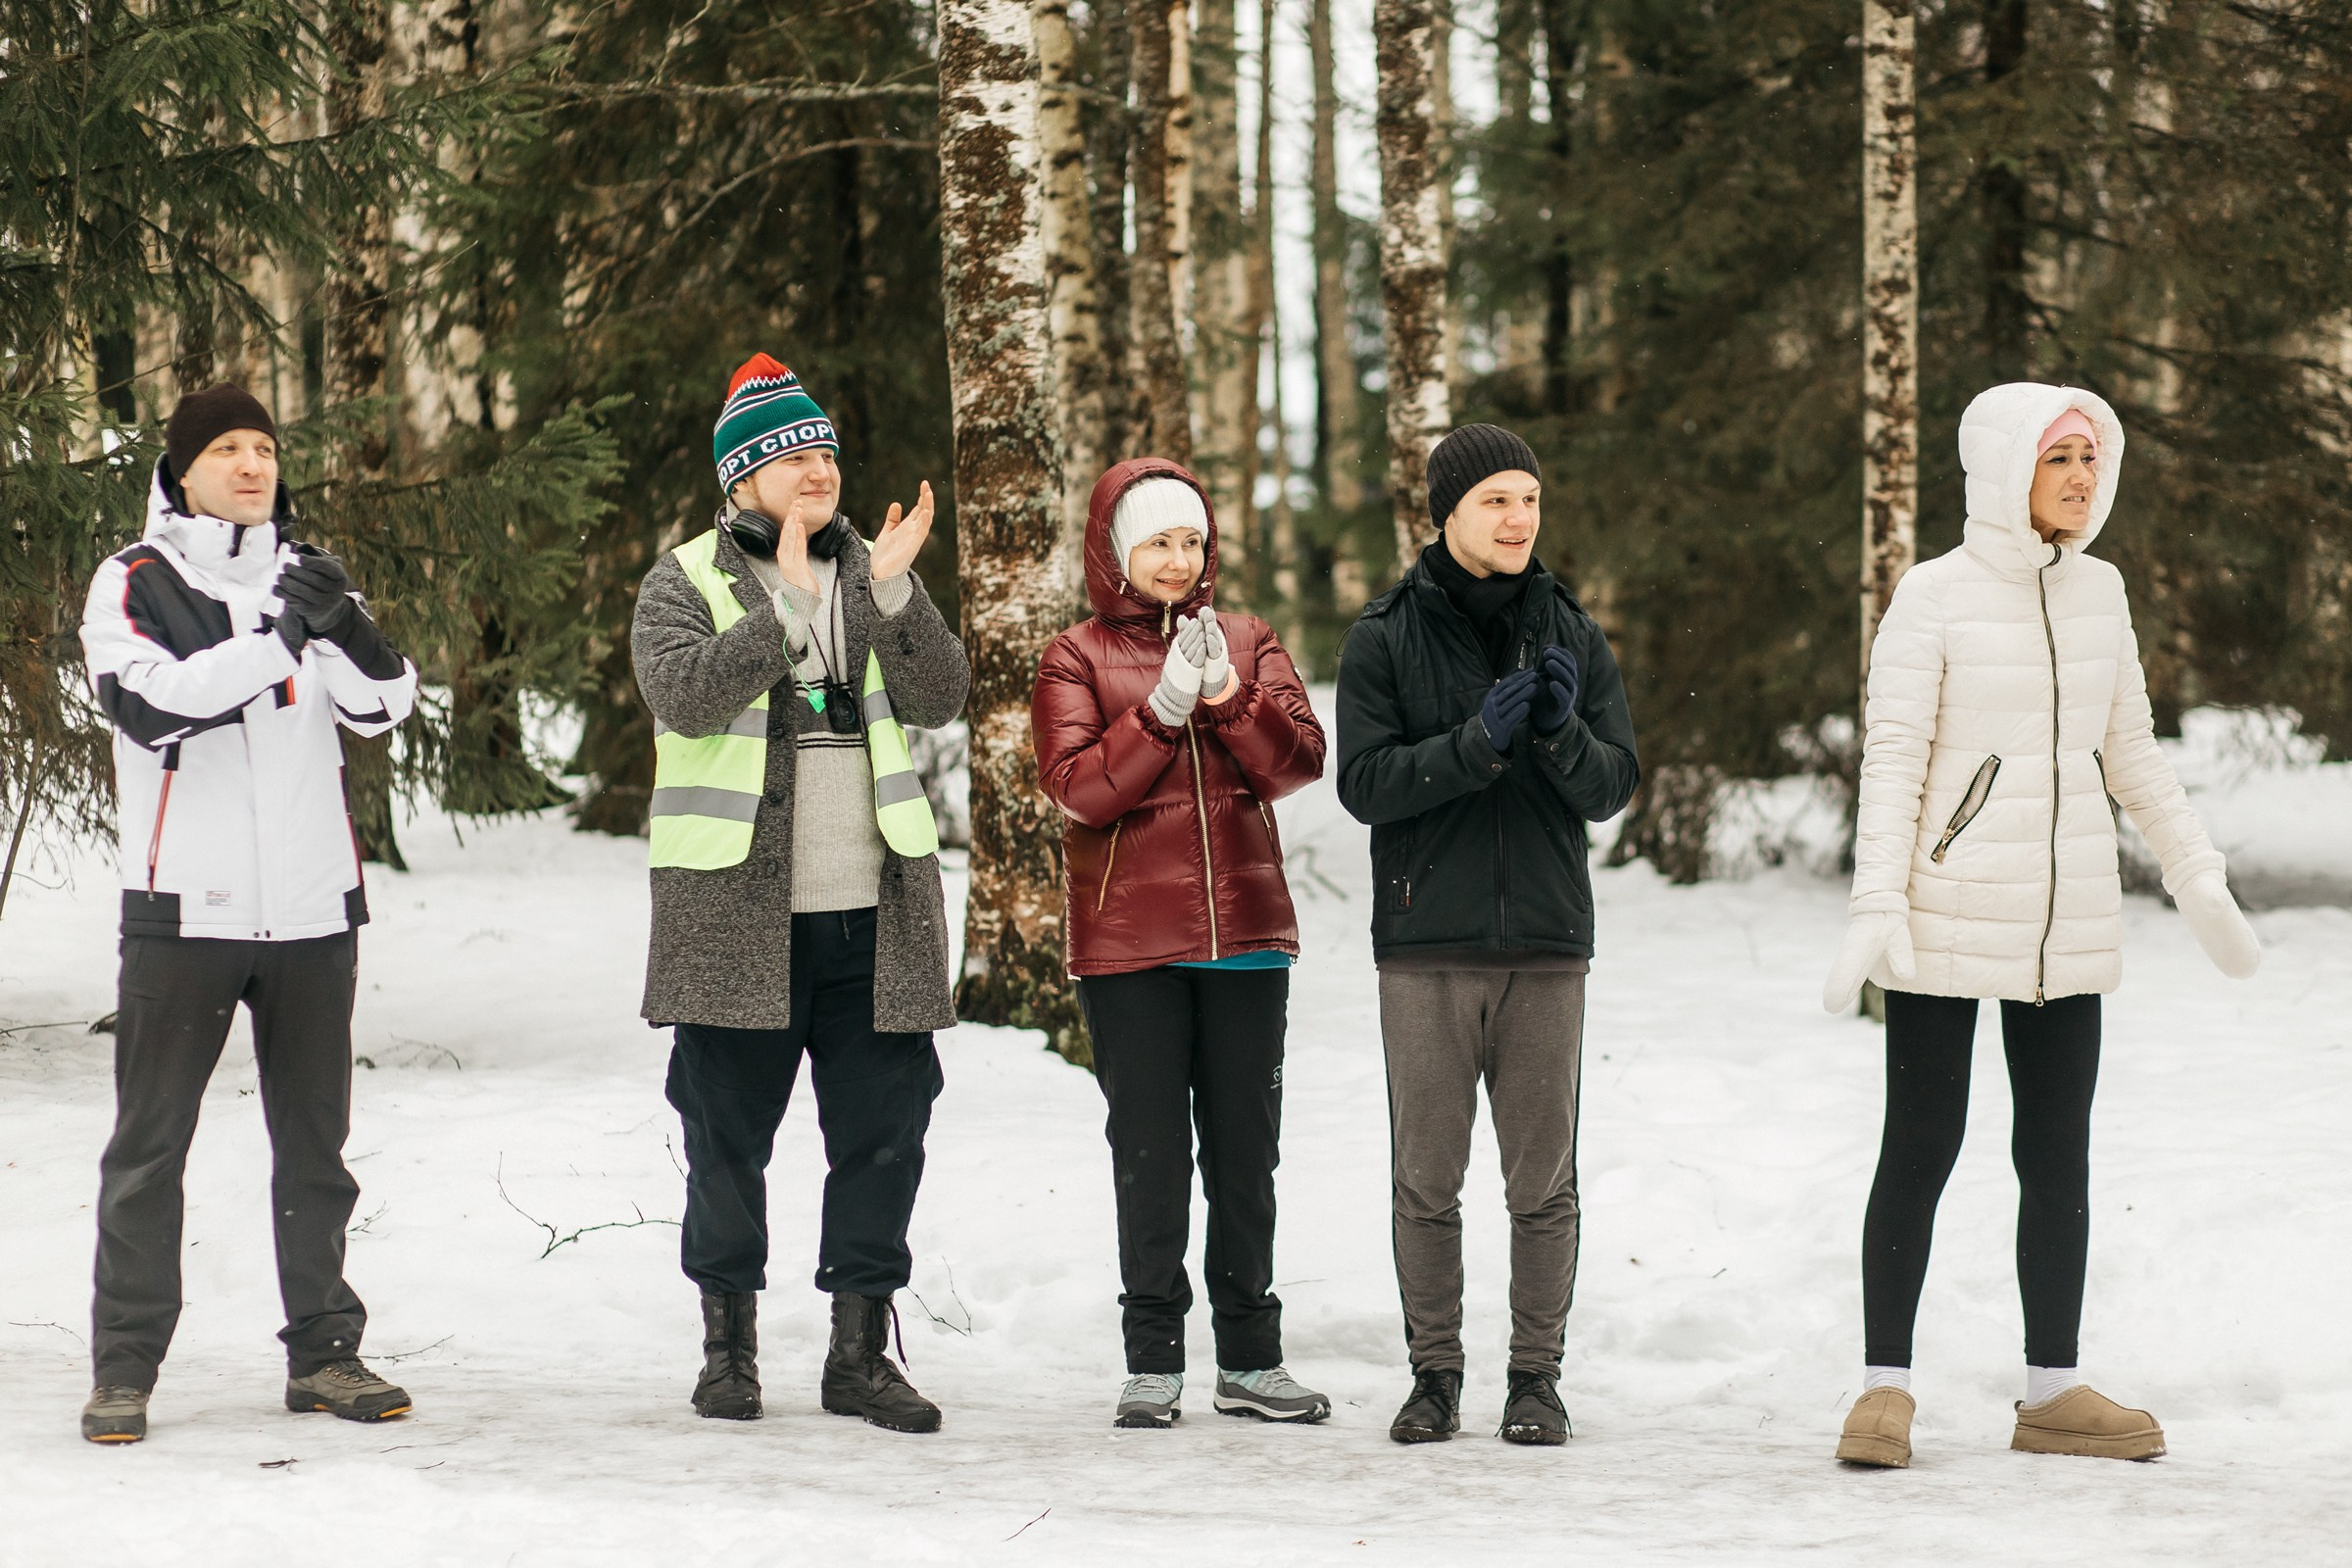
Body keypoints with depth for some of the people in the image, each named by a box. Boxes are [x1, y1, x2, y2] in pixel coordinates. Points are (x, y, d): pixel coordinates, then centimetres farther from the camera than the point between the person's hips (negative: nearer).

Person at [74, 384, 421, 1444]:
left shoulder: (309, 576, 12)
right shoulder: (134, 583, 0)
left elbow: (384, 704, 1)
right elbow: (150, 703, -17)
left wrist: (344, 628, -19)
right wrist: (278, 641, -25)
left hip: (311, 907, 4)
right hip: (184, 907, -4)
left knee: (314, 1138, 10)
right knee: (150, 1141, -1)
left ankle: (323, 1352, 17)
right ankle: (124, 1367, 4)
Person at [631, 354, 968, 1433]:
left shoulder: (873, 575, 13)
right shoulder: (687, 583, 1)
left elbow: (940, 699, -1)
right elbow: (686, 696, -18)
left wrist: (895, 591, -14)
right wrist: (790, 604, -22)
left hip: (874, 912, 3)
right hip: (735, 913, -3)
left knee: (883, 1131, 4)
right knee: (727, 1136, 4)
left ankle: (861, 1352, 12)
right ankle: (729, 1346, 16)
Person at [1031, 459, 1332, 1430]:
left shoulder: (1248, 645, 10)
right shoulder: (1078, 659, 2)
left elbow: (1299, 761, -2)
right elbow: (1080, 787, -11)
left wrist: (1226, 694, -17)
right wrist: (1165, 708, -20)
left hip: (1246, 936, 3)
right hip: (1129, 947, -3)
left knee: (1245, 1148, 6)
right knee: (1150, 1154, -1)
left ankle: (1251, 1359, 13)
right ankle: (1153, 1365, 4)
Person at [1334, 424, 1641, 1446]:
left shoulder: (1571, 636, 8)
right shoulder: (1385, 640, 1)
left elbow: (1614, 788, 4)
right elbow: (1365, 782, -8)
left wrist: (1562, 733, -16)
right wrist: (1479, 741, -20)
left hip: (1546, 942, 2)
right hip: (1426, 943, -1)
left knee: (1543, 1180, 3)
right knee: (1427, 1178, 2)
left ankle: (1537, 1375, 11)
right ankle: (1434, 1373, 12)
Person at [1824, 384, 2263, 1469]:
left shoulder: (2097, 591, 9)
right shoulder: (1936, 597, -8)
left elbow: (2130, 750, 17)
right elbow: (1892, 757, -11)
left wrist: (2198, 880, 15)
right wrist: (1878, 908, -19)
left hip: (2068, 925, 5)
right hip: (1947, 921, -5)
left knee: (2058, 1157, 8)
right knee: (1920, 1151, -2)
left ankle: (2051, 1394, 16)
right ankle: (1884, 1391, 5)